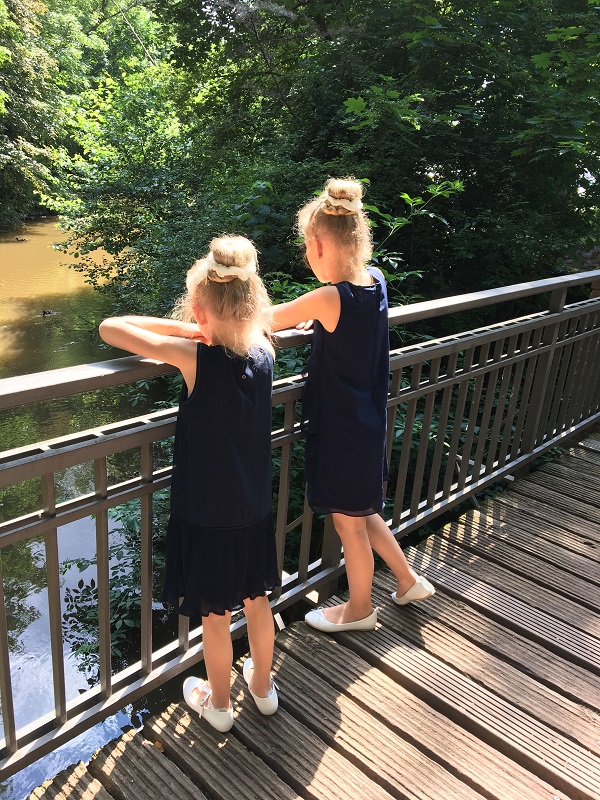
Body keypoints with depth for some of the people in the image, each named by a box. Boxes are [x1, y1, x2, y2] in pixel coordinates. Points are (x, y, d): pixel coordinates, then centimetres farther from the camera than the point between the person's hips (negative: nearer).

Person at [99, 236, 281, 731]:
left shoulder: (194, 357, -24)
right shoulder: (264, 351, -9)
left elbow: (110, 328, -19)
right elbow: (255, 323, 16)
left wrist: (185, 329, -13)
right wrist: (202, 334, 4)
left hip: (204, 514, -4)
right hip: (254, 510, 5)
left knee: (215, 616, 15)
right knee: (257, 601, 23)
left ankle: (218, 704, 37)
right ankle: (263, 686, 44)